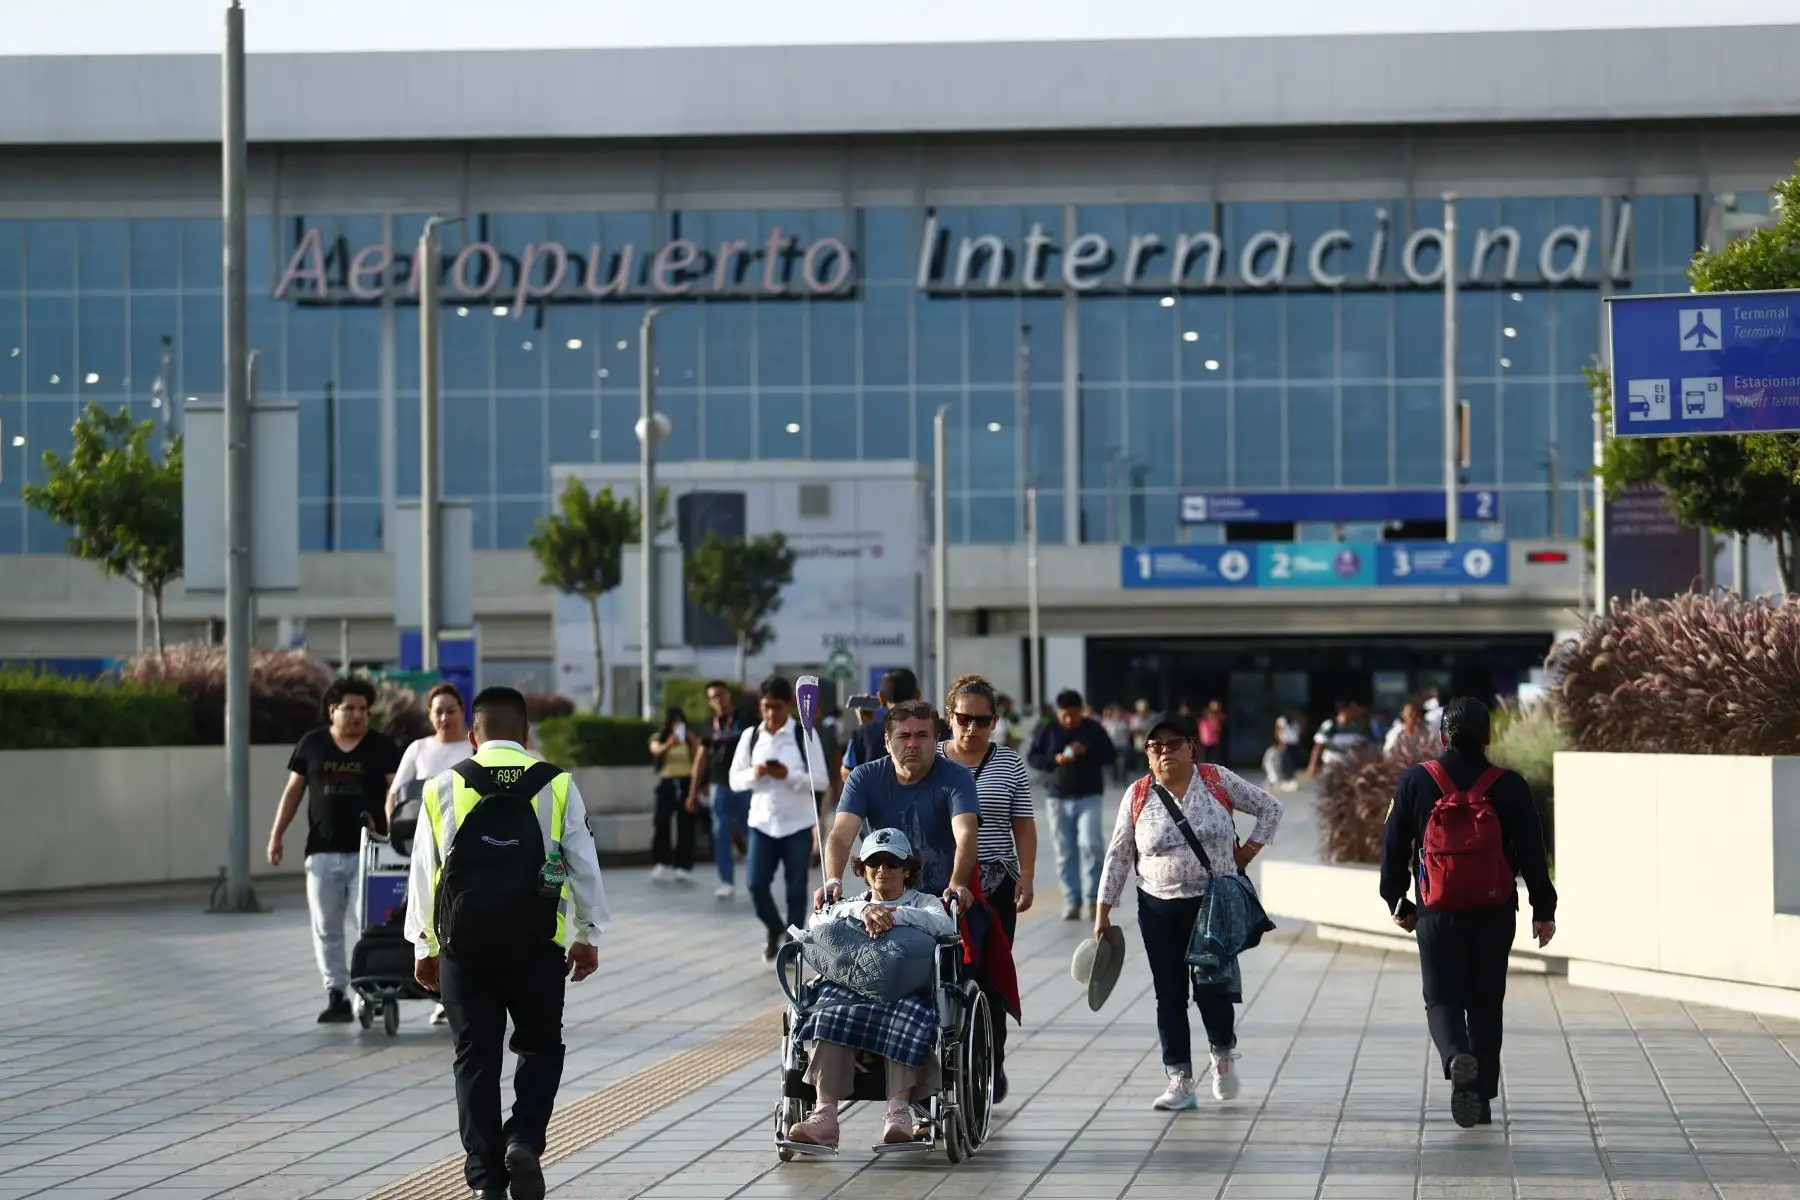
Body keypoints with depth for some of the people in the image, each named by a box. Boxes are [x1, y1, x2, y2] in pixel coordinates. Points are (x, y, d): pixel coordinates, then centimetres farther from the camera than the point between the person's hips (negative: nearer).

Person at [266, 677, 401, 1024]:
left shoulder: (381, 747, 2)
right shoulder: (311, 745, 7)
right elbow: (293, 790, 12)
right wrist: (277, 834, 7)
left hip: (368, 850, -2)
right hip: (323, 852, 2)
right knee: (326, 928, 4)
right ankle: (336, 994, 10)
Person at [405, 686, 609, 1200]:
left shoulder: (442, 789, 5)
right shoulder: (557, 785, 2)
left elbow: (423, 873, 9)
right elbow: (584, 866, 6)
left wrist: (423, 945, 19)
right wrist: (588, 935, 18)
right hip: (537, 942, -1)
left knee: (475, 1057, 8)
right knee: (540, 1046, 15)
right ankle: (524, 1139, -8)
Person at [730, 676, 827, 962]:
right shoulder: (751, 736, 3)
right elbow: (735, 778, 6)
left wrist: (787, 775, -22)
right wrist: (754, 774, -15)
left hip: (797, 824, -2)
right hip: (762, 822, 3)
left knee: (796, 888, 3)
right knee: (757, 884, -2)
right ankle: (775, 930, 25)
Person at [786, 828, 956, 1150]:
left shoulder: (923, 903, 22)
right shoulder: (851, 907, 29)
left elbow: (945, 925, -2)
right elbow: (818, 920, 5)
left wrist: (896, 914, -17)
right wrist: (862, 910, -12)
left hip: (908, 990, -2)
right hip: (853, 990, 2)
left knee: (908, 1013, -39)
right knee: (828, 1010, -33)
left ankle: (899, 1110, -47)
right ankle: (825, 1113, -45)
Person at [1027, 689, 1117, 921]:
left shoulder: (1093, 728, 0)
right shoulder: (1047, 730, 0)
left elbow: (1110, 754, 2)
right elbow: (1032, 757, 4)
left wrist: (1087, 752, -16)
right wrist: (1055, 760, -14)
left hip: (1089, 796, -2)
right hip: (1059, 797, 2)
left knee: (1090, 844, -16)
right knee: (1065, 853, 4)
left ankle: (1093, 896, -4)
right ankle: (1071, 901, 10)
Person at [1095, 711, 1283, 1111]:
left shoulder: (1217, 780, -2)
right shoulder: (1137, 796, 1)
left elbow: (1270, 808, 6)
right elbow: (1118, 856, 4)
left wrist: (1247, 853, 0)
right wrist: (1103, 911, 2)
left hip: (1214, 905, -2)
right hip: (1159, 909, 2)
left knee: (1211, 988, -5)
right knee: (1169, 995, 2)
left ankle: (1223, 1053, 25)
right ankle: (1180, 1082, 8)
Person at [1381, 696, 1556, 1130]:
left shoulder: (1415, 782, -2)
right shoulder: (1510, 786, -3)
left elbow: (1394, 847, 4)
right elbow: (1532, 853, 0)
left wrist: (1398, 902, 16)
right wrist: (1543, 909, 8)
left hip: (1437, 914, -1)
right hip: (1494, 914, 1)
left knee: (1443, 998, 4)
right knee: (1486, 1004, 11)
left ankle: (1456, 1056, -27)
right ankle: (1481, 1097, 13)